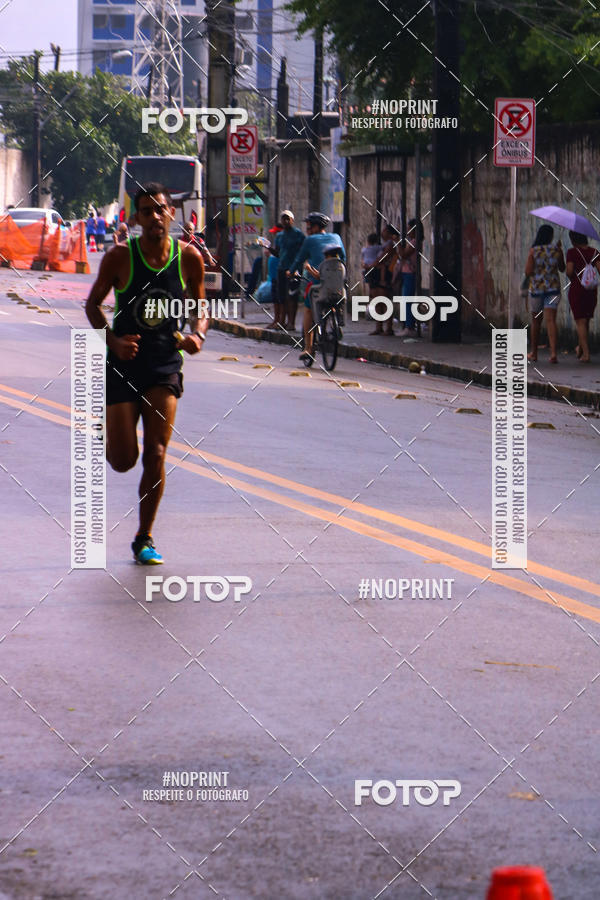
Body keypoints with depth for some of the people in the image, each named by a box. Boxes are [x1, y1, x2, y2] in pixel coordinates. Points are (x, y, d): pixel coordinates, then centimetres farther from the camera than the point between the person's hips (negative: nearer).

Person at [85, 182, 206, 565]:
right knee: (123, 461, -2)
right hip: (123, 362, -1)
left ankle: (144, 539, 6)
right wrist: (112, 339, -16)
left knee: (156, 456, -8)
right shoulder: (120, 257, -10)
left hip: (165, 365, 1)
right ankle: (109, 432, 37)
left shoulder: (189, 257, -4)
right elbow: (93, 304, 1)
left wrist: (198, 335, -12)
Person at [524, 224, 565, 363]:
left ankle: (534, 353, 24)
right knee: (550, 320, -5)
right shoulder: (556, 250, -2)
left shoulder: (534, 251, -8)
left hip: (536, 288, -1)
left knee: (536, 321, 14)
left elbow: (528, 272, -11)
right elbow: (562, 268, 13)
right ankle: (553, 352, -21)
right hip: (553, 288, 1)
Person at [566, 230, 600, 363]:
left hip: (577, 289, -4)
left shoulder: (572, 252, -9)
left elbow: (569, 271, -16)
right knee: (586, 320, 19)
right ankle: (580, 349, 33)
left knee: (581, 322, -2)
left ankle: (586, 354, -11)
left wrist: (570, 277, 5)